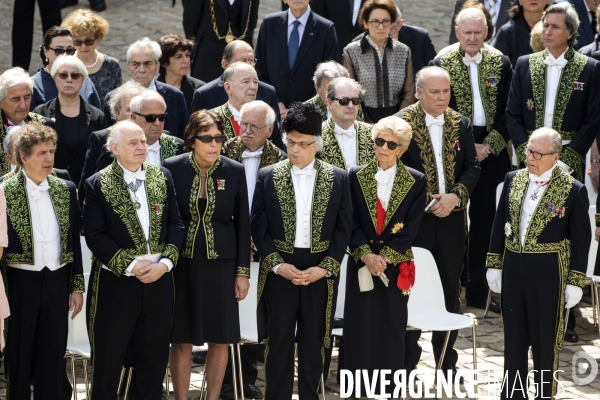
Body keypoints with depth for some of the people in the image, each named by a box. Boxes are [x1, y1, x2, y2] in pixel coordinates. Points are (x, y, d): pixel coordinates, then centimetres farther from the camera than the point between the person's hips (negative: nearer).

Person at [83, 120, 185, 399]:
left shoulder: (162, 177, 6)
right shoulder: (98, 185, -5)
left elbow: (175, 224, 4)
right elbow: (95, 236, -10)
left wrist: (165, 262, -10)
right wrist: (130, 265, -16)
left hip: (158, 279, 3)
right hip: (115, 282, -3)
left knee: (154, 356, 10)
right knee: (108, 357, 6)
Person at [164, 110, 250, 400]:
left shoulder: (234, 171, -2)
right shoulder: (173, 169, -5)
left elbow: (242, 224, 3)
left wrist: (243, 272, 1)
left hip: (220, 264, 1)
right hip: (183, 263, -1)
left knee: (220, 339, 4)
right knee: (182, 339, 3)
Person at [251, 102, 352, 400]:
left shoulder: (338, 179, 3)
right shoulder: (267, 177, 2)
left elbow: (344, 228, 1)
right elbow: (258, 227, 0)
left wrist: (325, 267, -10)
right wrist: (277, 264, -11)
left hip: (319, 272, 0)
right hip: (280, 270, 0)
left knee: (313, 343, 8)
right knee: (279, 343, 4)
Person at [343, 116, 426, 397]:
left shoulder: (416, 181, 0)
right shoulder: (356, 176, 3)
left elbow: (411, 227, -5)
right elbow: (351, 222, -2)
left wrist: (384, 256, -14)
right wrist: (366, 254, -15)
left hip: (395, 265, -1)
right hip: (362, 263, 1)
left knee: (391, 329, 4)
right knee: (359, 327, 1)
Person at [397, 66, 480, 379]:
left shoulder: (461, 124, 5)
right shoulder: (402, 123, -8)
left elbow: (472, 166, 5)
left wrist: (455, 196, -11)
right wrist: (425, 200, -16)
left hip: (452, 216, 4)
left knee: (449, 290, 10)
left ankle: (447, 361, 21)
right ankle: (407, 361, 14)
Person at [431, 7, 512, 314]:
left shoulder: (500, 64, 6)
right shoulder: (442, 65, -1)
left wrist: (491, 144, -8)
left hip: (492, 153, 2)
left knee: (484, 221, 7)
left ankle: (478, 289, 14)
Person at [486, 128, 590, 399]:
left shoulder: (573, 190, -11)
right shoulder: (513, 180, 3)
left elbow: (581, 240, -8)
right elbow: (500, 224, 9)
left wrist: (575, 282, -9)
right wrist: (494, 264, 7)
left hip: (549, 272, -4)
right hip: (513, 267, 4)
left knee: (545, 340, 5)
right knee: (513, 337, 13)